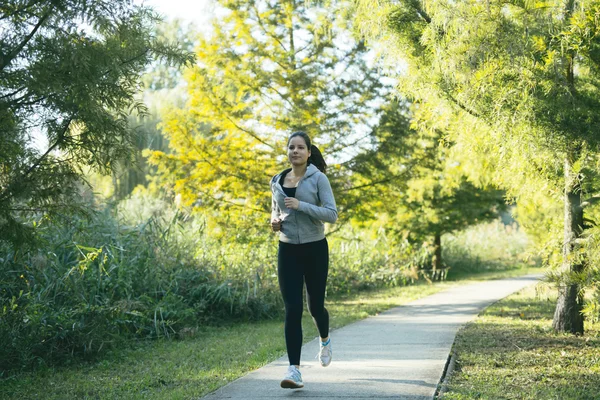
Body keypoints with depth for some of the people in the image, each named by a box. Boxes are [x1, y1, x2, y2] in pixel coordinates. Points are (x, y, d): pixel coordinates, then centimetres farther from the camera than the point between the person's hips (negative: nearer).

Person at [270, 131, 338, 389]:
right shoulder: (277, 181, 6)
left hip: (315, 249, -2)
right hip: (287, 251, 3)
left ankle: (325, 341, 44)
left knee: (315, 306, 10)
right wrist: (274, 220, -1)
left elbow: (331, 214, -13)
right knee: (292, 310, -7)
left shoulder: (318, 178, -7)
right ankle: (294, 370, -8)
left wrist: (301, 205, -24)